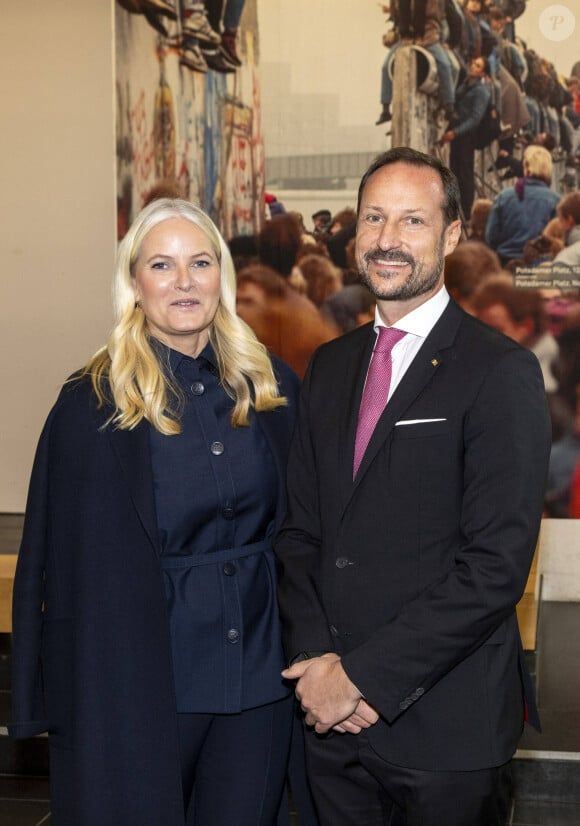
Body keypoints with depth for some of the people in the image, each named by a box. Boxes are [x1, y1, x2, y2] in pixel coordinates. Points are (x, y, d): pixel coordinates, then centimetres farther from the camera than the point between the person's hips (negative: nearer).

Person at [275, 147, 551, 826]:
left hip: (446, 726, -5)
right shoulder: (330, 366, 9)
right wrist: (316, 659, -7)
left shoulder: (502, 373, -11)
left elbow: (497, 564, -18)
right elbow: (298, 528, 8)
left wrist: (365, 675, -16)